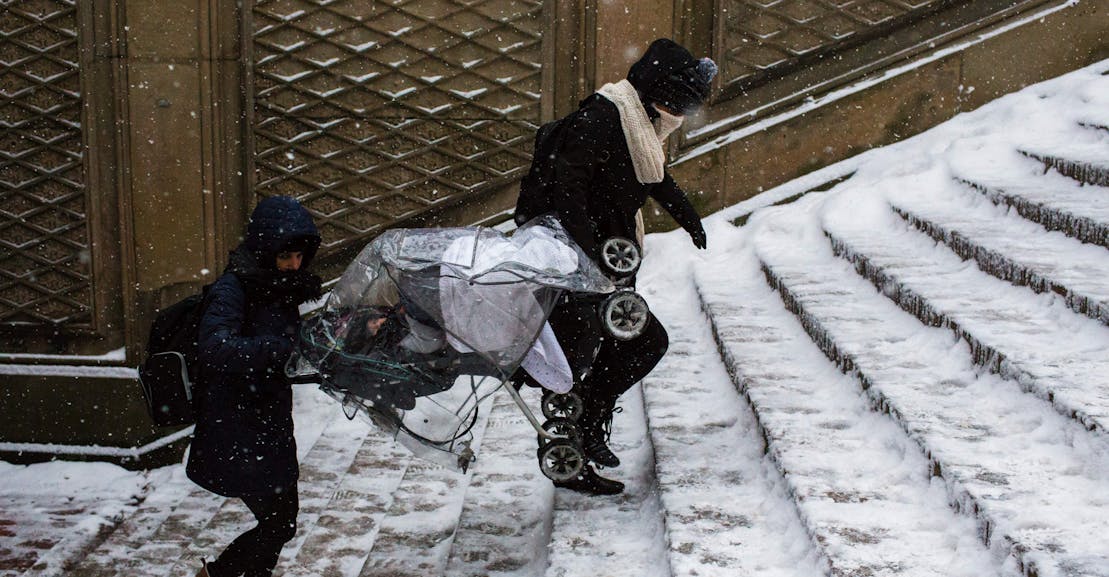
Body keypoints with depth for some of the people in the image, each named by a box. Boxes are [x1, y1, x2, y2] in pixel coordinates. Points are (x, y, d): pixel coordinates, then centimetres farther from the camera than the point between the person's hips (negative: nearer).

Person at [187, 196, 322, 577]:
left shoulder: (282, 286, 6)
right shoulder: (233, 289, -20)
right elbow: (217, 348, -36)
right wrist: (286, 345, -40)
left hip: (269, 423, 8)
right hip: (236, 428, -8)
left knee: (282, 516, 19)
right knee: (279, 522, -2)